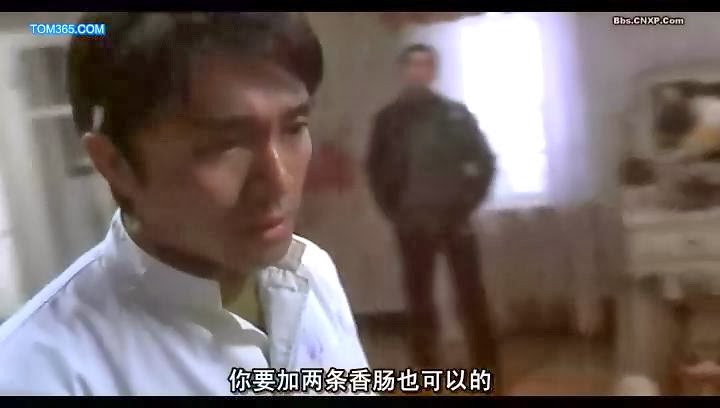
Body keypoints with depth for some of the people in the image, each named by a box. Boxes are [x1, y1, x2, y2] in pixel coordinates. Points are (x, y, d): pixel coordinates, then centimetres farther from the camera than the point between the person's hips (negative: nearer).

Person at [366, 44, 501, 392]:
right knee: (419, 299, 4)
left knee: (471, 297, 0)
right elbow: (376, 170, 7)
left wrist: (468, 204, -3)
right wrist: (394, 213, -1)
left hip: (454, 218, 0)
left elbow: (484, 160, 7)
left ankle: (488, 375, 11)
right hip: (412, 223, 0)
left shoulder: (456, 113, 7)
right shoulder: (389, 118, 6)